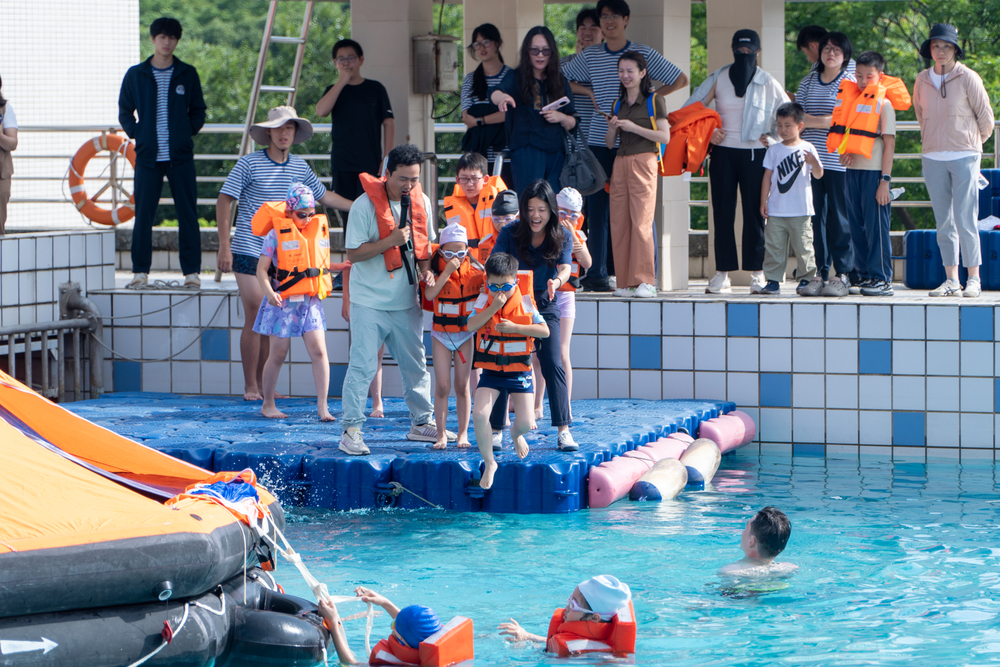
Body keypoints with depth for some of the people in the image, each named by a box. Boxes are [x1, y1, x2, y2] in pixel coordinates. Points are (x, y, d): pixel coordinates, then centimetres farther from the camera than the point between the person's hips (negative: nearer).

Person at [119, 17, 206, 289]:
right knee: (143, 214, -2)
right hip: (148, 155, 0)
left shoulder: (187, 74, 8)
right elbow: (125, 112, 14)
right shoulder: (136, 75, 7)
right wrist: (137, 134, 1)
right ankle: (140, 272, 4)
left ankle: (192, 272, 2)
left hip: (181, 155, 0)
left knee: (187, 213, -1)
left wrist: (187, 132, 1)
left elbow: (198, 111, 15)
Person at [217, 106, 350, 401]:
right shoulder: (249, 164, -6)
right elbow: (224, 202, -4)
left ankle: (262, 384, 14)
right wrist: (224, 246, -10)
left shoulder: (299, 167, 9)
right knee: (255, 318, -8)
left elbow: (324, 196, 23)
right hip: (249, 252, -5)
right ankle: (250, 387, 0)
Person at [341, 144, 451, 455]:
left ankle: (422, 423, 26)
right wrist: (391, 241, -23)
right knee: (362, 366, -8)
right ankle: (351, 431, -4)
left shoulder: (421, 202, 4)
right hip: (369, 301, -5)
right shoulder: (365, 205, -13)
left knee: (416, 365, 14)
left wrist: (426, 270, -2)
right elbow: (354, 253, -13)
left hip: (406, 301, 5)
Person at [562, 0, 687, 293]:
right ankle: (597, 274, 5)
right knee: (598, 208, 1)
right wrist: (590, 92, 7)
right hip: (600, 142, 2)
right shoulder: (589, 56, 10)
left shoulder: (643, 54, 3)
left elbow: (680, 80, 8)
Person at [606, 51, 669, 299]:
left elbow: (665, 136, -6)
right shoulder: (619, 105, 18)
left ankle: (645, 282, -12)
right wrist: (612, 129, -1)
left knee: (641, 222, -12)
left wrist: (634, 127, -12)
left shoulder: (654, 101, 2)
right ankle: (625, 281, 2)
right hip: (620, 164, 6)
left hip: (644, 162, -6)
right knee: (619, 223, -1)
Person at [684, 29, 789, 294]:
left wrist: (773, 137, -2)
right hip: (723, 153, 1)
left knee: (754, 213, -2)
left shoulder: (768, 83, 5)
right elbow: (690, 108, 7)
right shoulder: (719, 78, 6)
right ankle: (722, 274, 2)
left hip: (754, 155, -1)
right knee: (723, 214, -1)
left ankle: (756, 273, 3)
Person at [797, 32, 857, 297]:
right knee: (813, 217, 1)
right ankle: (817, 273, 6)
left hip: (839, 161, -4)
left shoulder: (852, 82, 2)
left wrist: (811, 120, -7)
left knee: (840, 218, -3)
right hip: (811, 159, 4)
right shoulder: (808, 82, 17)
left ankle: (842, 275, 2)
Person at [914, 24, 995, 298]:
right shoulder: (922, 80, 8)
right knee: (944, 223, 5)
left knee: (965, 221, -8)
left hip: (964, 157, -4)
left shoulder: (968, 78, -5)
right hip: (933, 159, 4)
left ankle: (974, 279, -2)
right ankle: (951, 280, 9)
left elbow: (985, 117, 3)